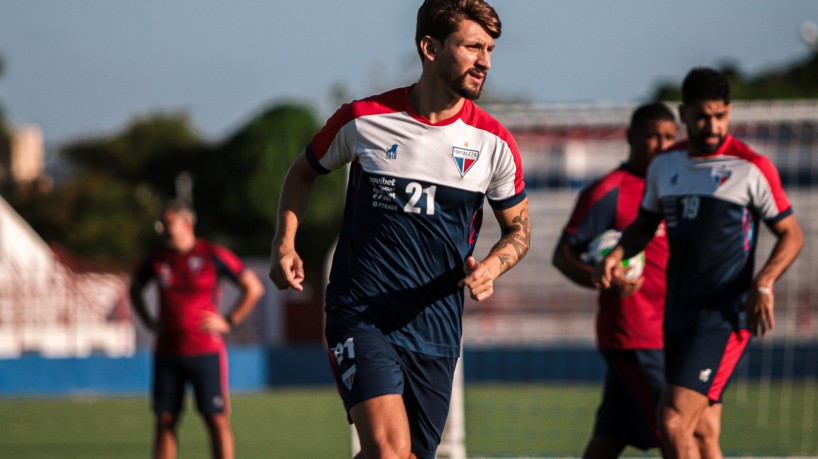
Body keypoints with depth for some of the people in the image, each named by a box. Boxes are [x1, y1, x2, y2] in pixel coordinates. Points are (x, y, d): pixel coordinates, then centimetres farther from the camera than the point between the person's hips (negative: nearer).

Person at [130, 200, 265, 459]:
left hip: (206, 351, -4)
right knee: (165, 420, 3)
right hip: (167, 353, 4)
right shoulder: (157, 259, 7)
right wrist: (149, 322, 14)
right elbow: (135, 289, 27)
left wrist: (229, 322, -3)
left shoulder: (213, 256, -5)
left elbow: (254, 287, 1)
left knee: (217, 419, -4)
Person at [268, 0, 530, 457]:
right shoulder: (363, 120, -2)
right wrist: (285, 244, 3)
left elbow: (519, 227, 15)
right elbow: (304, 171, 17)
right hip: (360, 315, -3)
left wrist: (491, 267, -7)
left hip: (436, 330, 3)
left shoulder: (495, 142, 1)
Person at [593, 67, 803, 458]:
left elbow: (791, 234, 0)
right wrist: (616, 255, 3)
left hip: (725, 319, -6)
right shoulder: (664, 165, 11)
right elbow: (644, 225, 24)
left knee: (674, 421, -17)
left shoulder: (752, 168, -5)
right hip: (677, 318, 6)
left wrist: (763, 285, -16)